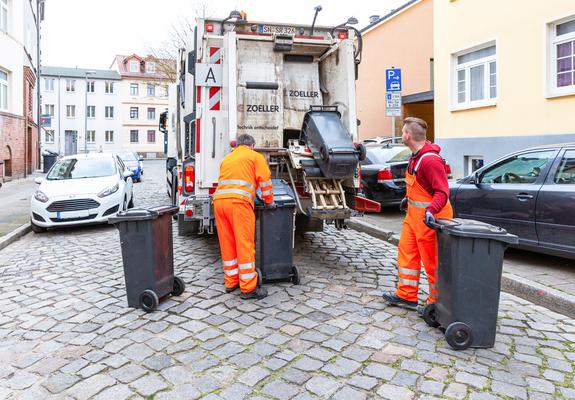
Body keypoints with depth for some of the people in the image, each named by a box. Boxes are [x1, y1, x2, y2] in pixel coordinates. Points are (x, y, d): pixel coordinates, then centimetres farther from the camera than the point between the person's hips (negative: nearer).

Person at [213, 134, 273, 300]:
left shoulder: (226, 158, 29)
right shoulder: (255, 156, 13)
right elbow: (265, 181, 7)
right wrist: (269, 201, 21)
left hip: (219, 200, 6)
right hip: (238, 202, -6)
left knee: (227, 244, 13)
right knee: (245, 244, -3)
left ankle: (230, 282, 22)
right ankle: (248, 288, 0)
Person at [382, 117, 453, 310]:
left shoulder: (430, 160, -23)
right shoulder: (416, 156, 8)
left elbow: (442, 191, -26)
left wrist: (431, 210, -39)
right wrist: (408, 198, 26)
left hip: (428, 218, -10)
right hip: (413, 214, 10)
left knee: (432, 261, 3)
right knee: (406, 253, 14)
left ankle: (436, 303, 19)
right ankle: (406, 296, 25)